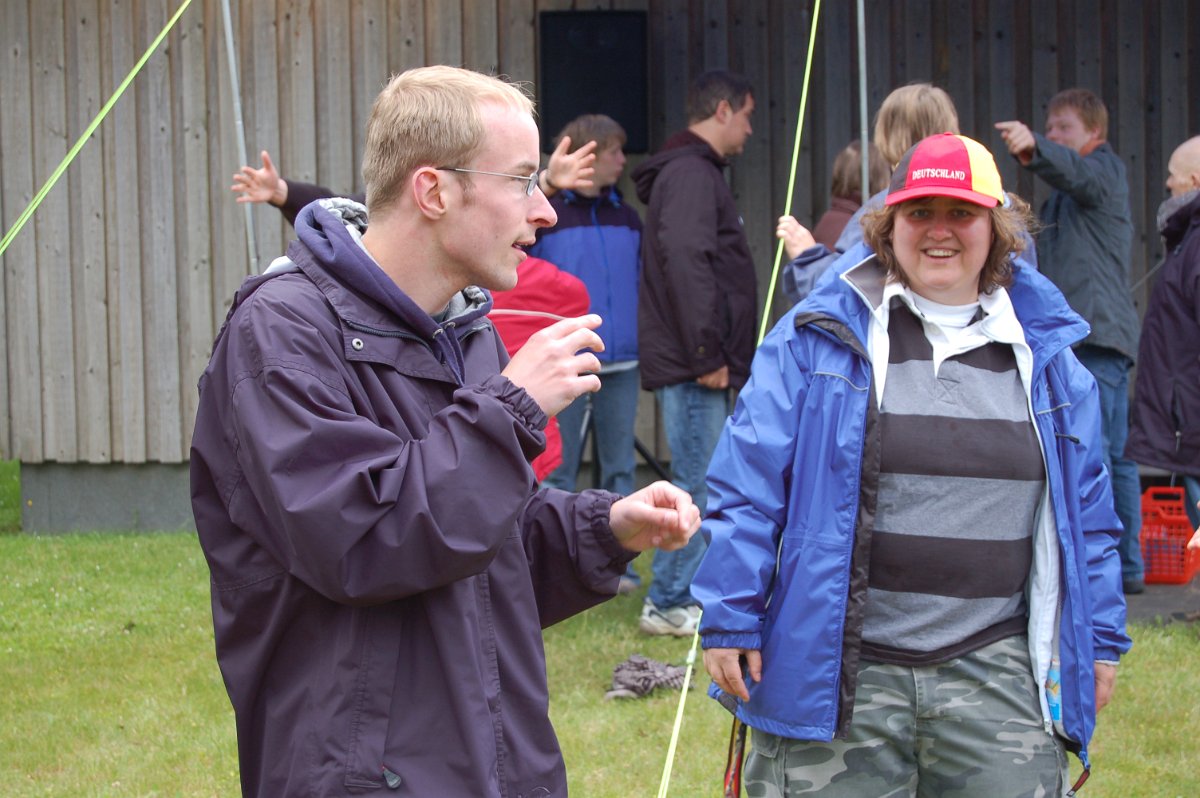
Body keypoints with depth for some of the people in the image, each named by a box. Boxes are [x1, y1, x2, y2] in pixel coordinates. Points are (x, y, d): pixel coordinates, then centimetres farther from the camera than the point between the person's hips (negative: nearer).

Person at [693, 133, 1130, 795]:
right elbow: (747, 487, 0)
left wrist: (1098, 638, 14)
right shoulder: (819, 337, 1)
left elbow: (1085, 509, 16)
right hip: (835, 678, -2)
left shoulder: (1044, 352, 11)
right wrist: (730, 620, -4)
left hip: (994, 673, 2)